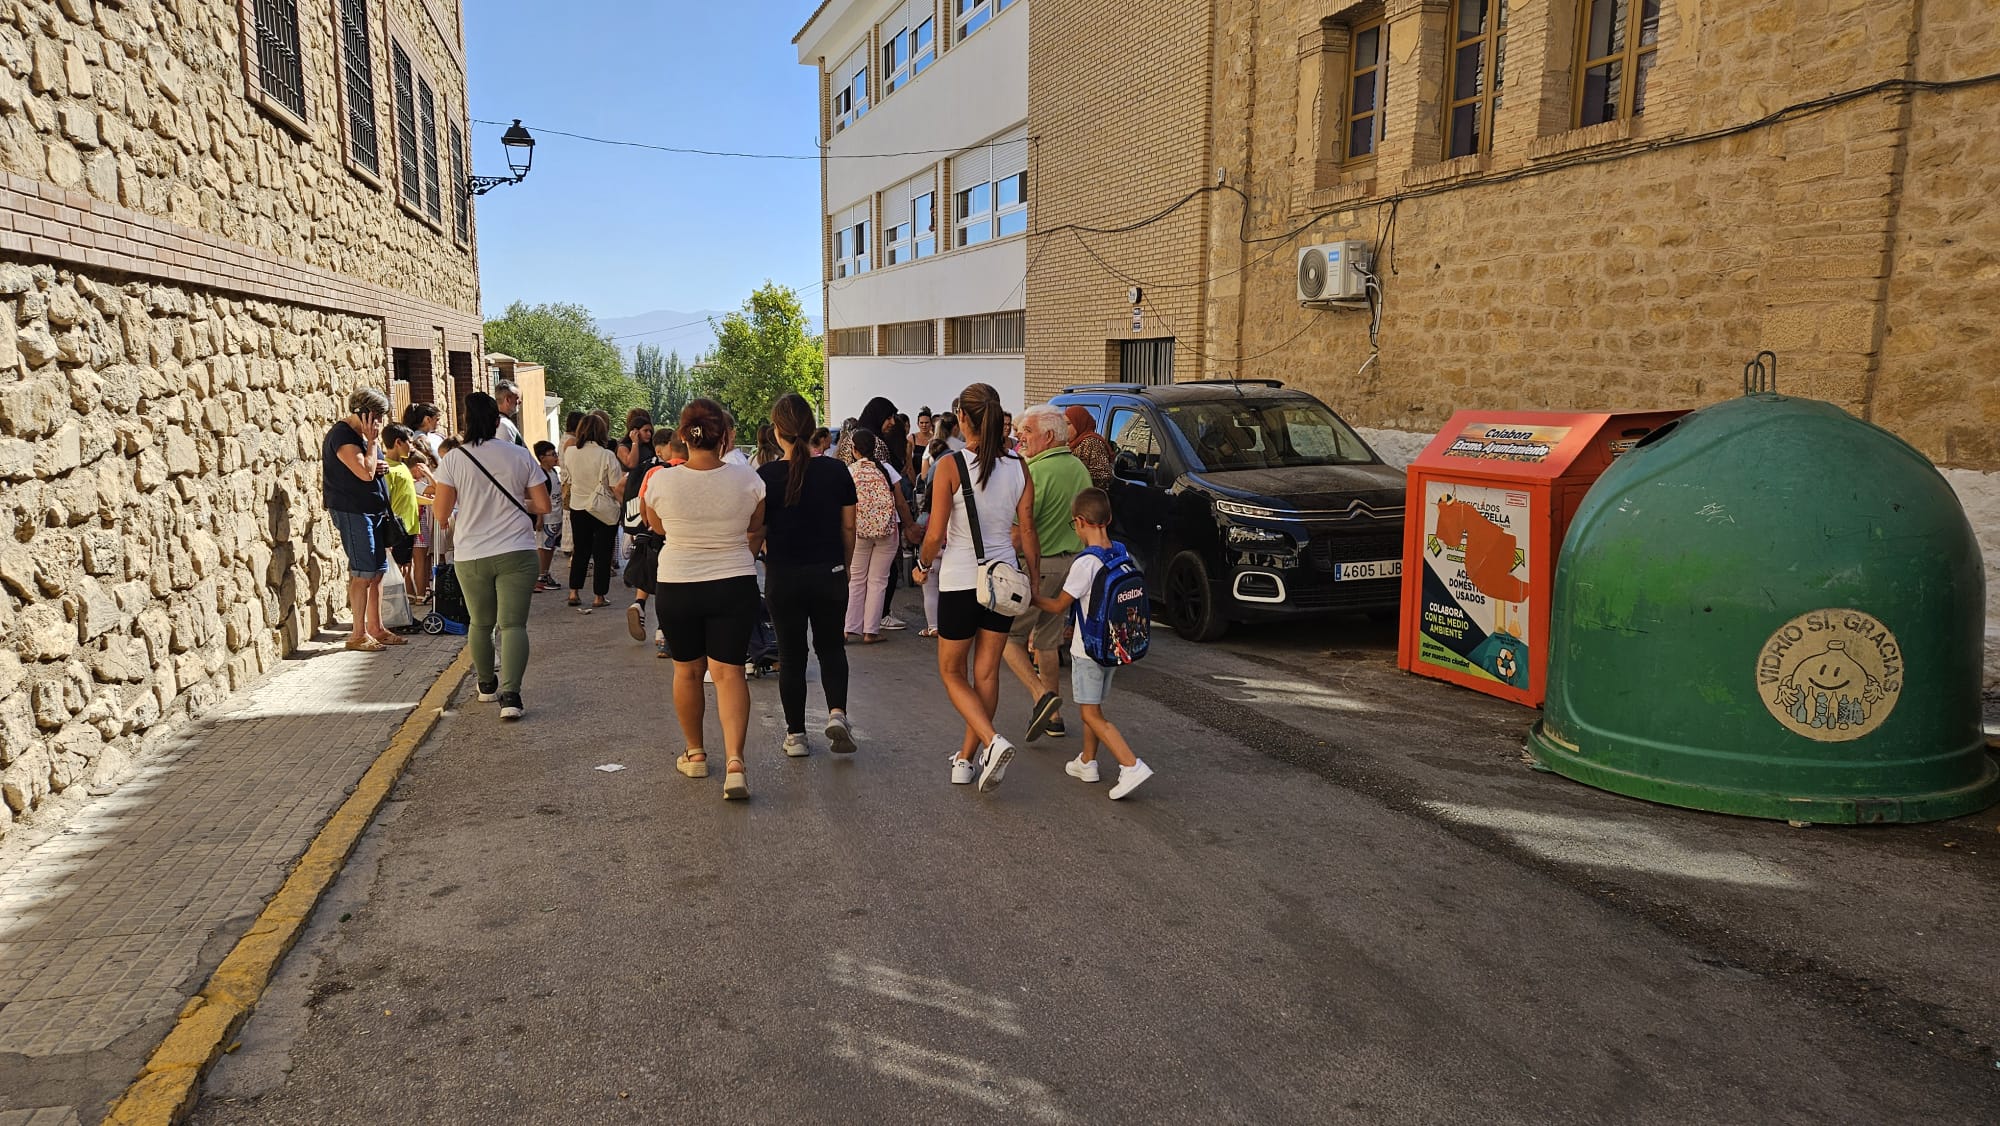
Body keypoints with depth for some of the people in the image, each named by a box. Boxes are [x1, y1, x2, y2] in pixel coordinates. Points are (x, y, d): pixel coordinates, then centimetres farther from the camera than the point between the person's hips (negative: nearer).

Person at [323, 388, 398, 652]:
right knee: (363, 573, -8)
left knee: (378, 570, 11)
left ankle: (375, 628, 20)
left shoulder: (361, 433, 15)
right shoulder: (342, 435, -15)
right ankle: (358, 634, -1)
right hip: (351, 511, -10)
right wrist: (371, 441, -15)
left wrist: (379, 467, 5)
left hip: (371, 510, 10)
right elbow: (365, 472, -23)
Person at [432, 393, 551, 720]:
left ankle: (487, 684, 34)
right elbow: (543, 505, 1)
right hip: (516, 552, -1)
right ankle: (510, 694, -16)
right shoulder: (520, 456, -2)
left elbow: (441, 514, -2)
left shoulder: (453, 459, -4)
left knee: (480, 623, 18)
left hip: (471, 555, 1)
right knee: (513, 624, -3)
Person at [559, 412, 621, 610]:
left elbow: (566, 482, 9)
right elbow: (616, 488, -13)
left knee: (580, 551, 16)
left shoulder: (569, 453, -2)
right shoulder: (607, 456, -15)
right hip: (604, 511, -4)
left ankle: (574, 592, 14)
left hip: (578, 509, 4)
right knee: (602, 553, 5)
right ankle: (599, 596, 9)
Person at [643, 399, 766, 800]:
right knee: (729, 672, 2)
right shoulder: (747, 479, -11)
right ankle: (735, 761, -11)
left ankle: (695, 753, 28)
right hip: (735, 586, 0)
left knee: (687, 670, 16)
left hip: (677, 586, 1)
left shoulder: (661, 482, -11)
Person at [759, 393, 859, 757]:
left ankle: (796, 735, 18)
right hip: (829, 574, 1)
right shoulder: (836, 471, -4)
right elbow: (848, 528, 1)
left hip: (783, 577, -1)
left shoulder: (765, 475, -9)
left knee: (791, 656, 11)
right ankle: (837, 713, -2)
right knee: (831, 648, 18)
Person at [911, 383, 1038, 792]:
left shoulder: (950, 467, -13)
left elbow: (936, 535, -13)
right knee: (987, 672, 13)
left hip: (959, 580, -4)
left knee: (952, 672, 12)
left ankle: (992, 741, -8)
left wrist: (923, 566, 6)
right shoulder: (1018, 468, -1)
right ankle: (966, 758, 22)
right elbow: (1028, 533, 2)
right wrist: (1034, 583, 11)